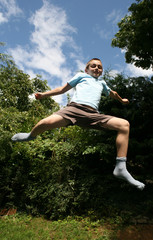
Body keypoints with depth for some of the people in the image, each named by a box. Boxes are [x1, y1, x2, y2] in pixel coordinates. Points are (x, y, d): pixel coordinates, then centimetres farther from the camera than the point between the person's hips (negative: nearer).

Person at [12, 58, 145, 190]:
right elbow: (63, 89, 30)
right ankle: (31, 136, 8)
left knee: (124, 124, -16)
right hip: (74, 108, -3)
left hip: (93, 114, 4)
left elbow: (112, 93, 57)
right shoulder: (81, 76, 28)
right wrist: (44, 94, 26)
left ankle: (120, 168, -15)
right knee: (47, 122, -31)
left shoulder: (102, 83, 38)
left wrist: (122, 100, 70)